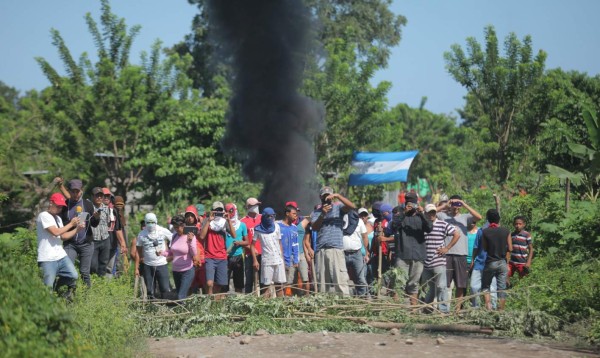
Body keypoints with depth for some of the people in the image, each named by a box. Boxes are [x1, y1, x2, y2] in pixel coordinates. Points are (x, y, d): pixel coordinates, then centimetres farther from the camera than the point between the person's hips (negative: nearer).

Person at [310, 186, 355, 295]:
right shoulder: (316, 212, 16)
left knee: (340, 279, -12)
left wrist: (338, 196, -16)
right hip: (321, 250, 4)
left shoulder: (338, 207, 9)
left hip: (336, 248, -3)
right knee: (321, 281, 6)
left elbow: (351, 206, -9)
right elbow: (314, 227, 0)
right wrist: (322, 214, -12)